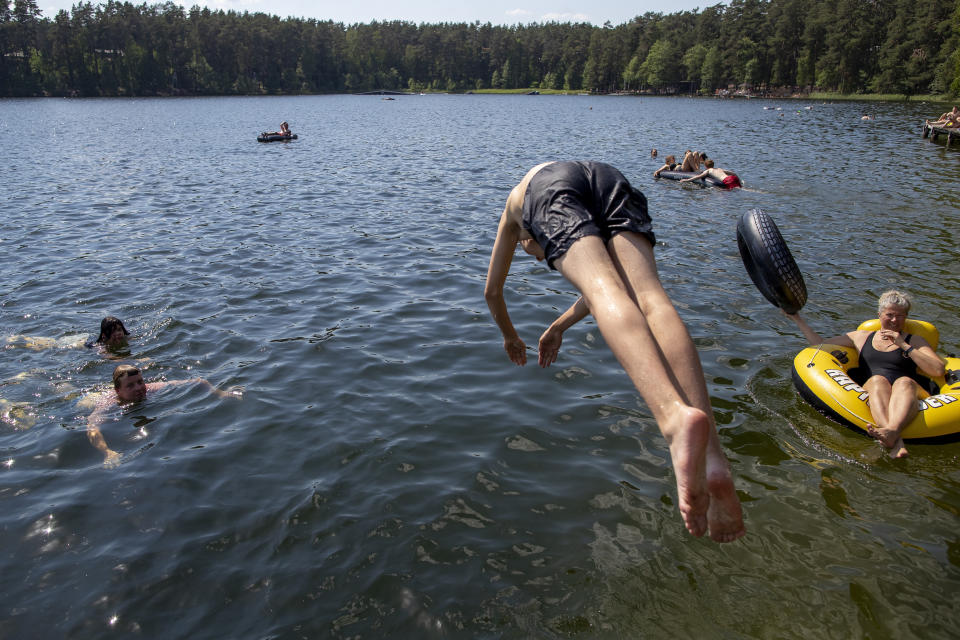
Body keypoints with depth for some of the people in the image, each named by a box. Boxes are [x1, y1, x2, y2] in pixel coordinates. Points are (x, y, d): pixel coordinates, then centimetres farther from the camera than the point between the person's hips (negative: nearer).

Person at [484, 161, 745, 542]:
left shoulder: (514, 202, 46)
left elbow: (492, 291, 46)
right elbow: (597, 284, 55)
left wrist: (510, 337, 61)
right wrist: (557, 329, 64)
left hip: (551, 192, -2)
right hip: (612, 179, 3)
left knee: (605, 292, -28)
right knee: (649, 296, -19)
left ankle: (675, 415, -59)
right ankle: (712, 460, -42)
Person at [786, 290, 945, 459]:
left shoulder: (914, 341, 21)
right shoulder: (862, 337, 27)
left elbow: (938, 370, 5)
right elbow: (821, 344, 31)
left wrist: (904, 346, 0)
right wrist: (798, 319, 27)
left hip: (908, 395, 0)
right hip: (870, 393, 1)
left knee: (905, 382, -34)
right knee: (877, 380, -33)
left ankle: (892, 430, -64)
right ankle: (896, 441, -60)